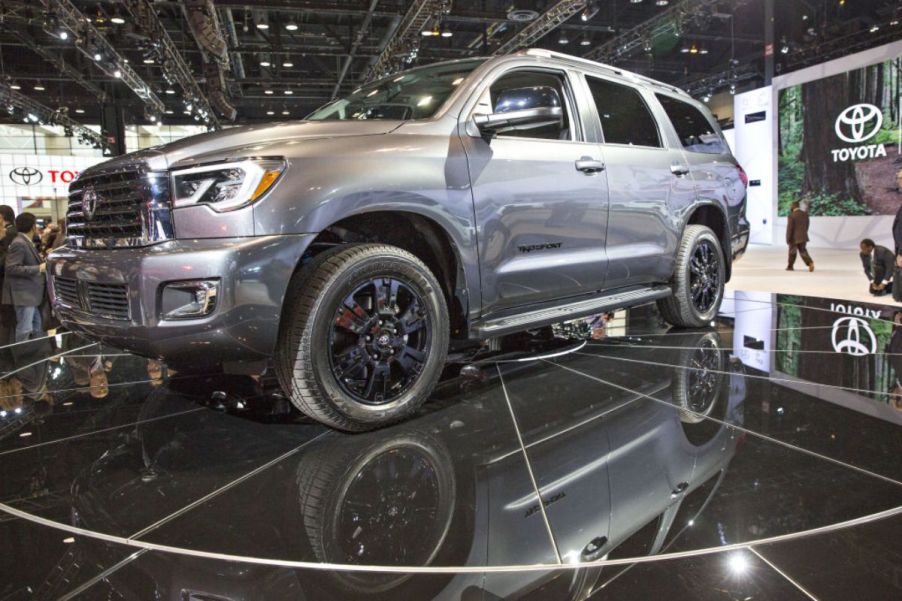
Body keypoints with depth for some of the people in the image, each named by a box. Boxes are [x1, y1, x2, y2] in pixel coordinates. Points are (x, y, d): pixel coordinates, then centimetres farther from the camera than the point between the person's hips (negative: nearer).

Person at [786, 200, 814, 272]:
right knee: (803, 251, 10)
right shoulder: (805, 214, 4)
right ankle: (810, 263, -11)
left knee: (792, 252, 10)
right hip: (803, 237, 5)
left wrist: (788, 239, -10)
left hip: (794, 238, -5)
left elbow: (789, 228, -16)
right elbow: (806, 226, 12)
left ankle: (790, 266, 21)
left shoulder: (791, 215, -15)